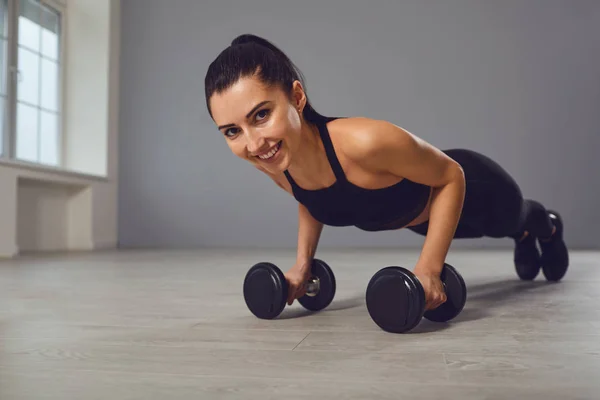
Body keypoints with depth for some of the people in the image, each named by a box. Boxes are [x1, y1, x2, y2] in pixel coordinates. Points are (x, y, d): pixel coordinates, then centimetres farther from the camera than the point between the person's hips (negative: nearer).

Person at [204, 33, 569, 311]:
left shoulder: (365, 142, -49)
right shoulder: (273, 164, -29)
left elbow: (451, 177, -31)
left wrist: (429, 268, -36)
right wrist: (303, 262, -10)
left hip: (472, 190, -4)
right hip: (415, 215, 5)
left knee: (513, 219, 36)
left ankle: (548, 225, 72)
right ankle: (523, 236, 75)